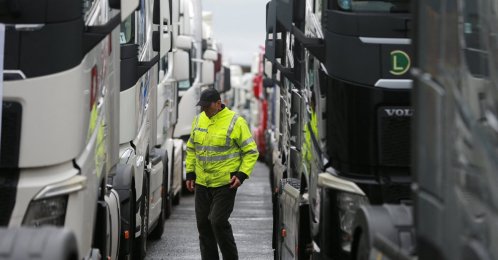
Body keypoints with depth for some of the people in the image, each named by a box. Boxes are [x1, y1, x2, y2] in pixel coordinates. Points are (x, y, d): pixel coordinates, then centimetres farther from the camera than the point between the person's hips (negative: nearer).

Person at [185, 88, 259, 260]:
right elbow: (191, 149, 19)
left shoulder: (236, 122, -9)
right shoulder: (199, 120, 8)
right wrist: (190, 173, 13)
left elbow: (251, 151, -5)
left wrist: (242, 174, -14)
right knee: (203, 224, 8)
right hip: (202, 183, 6)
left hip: (225, 183, -6)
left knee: (218, 222, -13)